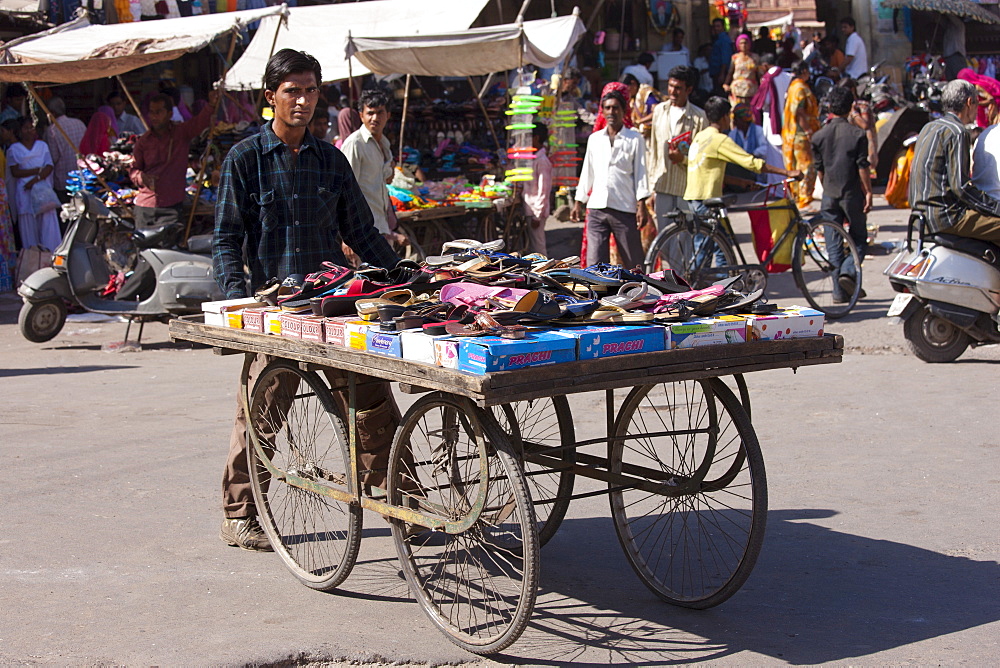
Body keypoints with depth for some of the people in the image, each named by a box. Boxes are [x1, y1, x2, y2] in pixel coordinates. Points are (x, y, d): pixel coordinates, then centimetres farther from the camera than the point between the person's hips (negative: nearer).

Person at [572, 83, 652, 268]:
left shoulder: (635, 139, 5)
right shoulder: (594, 139, 16)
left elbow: (640, 173, 2)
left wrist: (641, 206, -6)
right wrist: (578, 203, 16)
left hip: (625, 209, -3)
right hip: (596, 209, 3)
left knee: (633, 263, 0)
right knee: (594, 262, -4)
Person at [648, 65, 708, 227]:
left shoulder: (699, 116, -5)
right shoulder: (659, 110, 9)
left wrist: (683, 158, -19)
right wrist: (650, 188, 13)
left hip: (688, 188, -4)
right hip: (662, 186, 4)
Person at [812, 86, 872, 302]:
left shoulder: (819, 136, 2)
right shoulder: (857, 134, -6)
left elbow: (819, 169, 8)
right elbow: (863, 166, -8)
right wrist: (868, 192, -1)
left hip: (829, 195, 2)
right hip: (853, 193, -2)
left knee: (833, 243, 6)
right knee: (859, 238, 11)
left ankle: (840, 292, 4)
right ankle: (848, 271, -15)